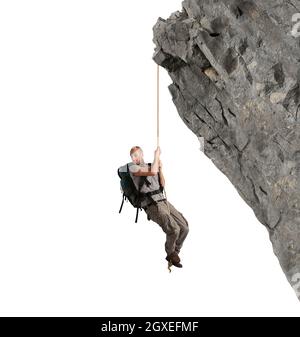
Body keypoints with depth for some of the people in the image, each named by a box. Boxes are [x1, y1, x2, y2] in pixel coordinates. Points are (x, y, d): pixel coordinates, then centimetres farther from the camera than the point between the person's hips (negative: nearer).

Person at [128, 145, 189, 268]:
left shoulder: (149, 166, 17)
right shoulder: (133, 167, -5)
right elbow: (152, 172, -20)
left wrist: (160, 168, 7)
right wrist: (157, 155, -7)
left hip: (163, 201, 7)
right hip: (152, 206, -7)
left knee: (184, 227, 3)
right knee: (174, 229, -22)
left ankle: (175, 252, 23)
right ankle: (171, 254, 6)